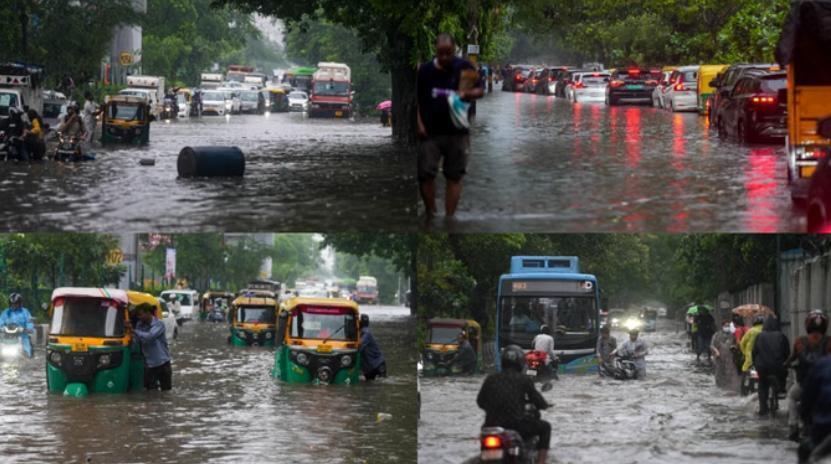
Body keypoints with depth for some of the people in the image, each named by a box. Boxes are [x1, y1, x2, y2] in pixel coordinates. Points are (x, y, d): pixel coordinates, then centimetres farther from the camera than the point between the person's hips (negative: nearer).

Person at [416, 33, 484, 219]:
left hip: (457, 132, 0)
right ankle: (431, 215, 12)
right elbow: (416, 99, 8)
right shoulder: (425, 70, 1)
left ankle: (449, 218, 8)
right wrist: (419, 123, -3)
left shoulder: (464, 68, 0)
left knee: (454, 176, 3)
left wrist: (468, 94, -15)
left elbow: (480, 91, 7)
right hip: (430, 132, 0)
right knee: (425, 174, -4)